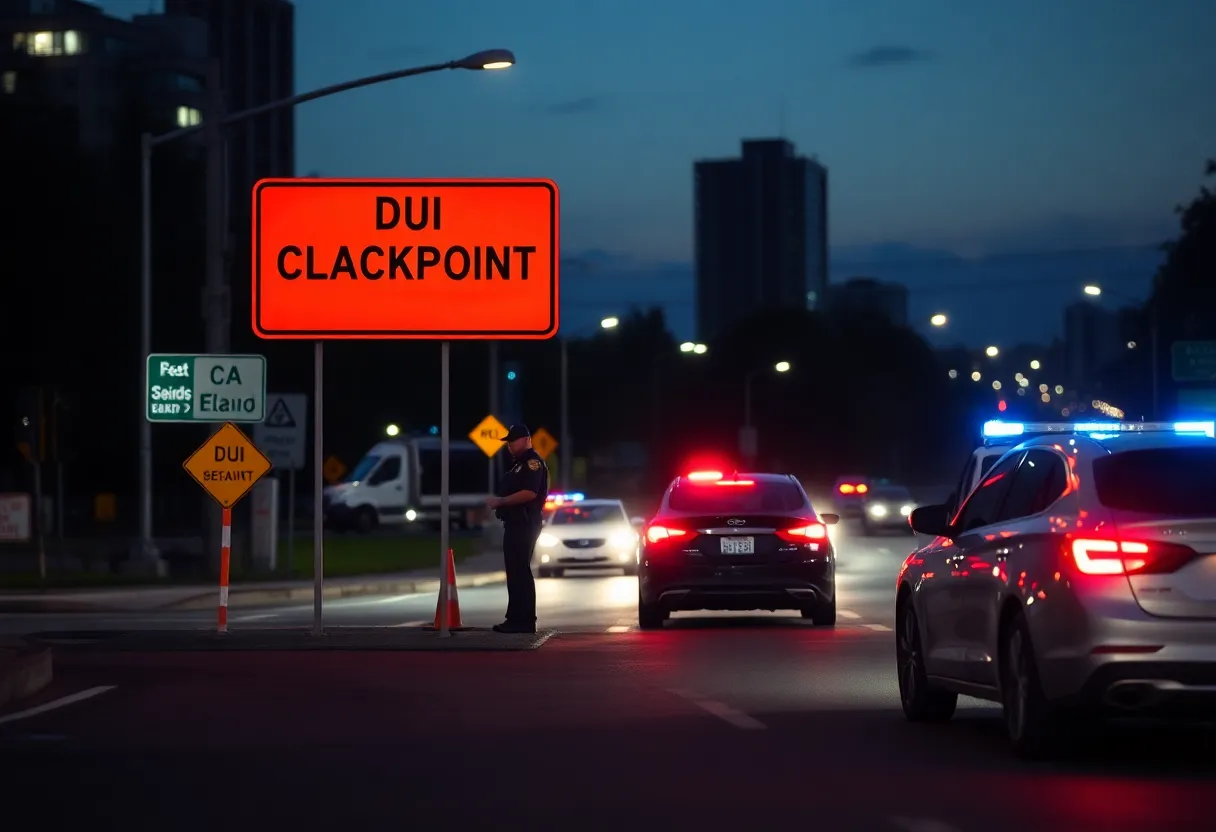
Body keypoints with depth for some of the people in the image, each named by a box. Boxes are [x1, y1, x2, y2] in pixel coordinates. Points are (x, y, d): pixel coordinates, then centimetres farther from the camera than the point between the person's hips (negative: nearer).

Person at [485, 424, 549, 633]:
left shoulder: (533, 462, -11)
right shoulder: (518, 464, 22)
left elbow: (529, 493, -23)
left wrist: (501, 501, -19)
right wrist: (498, 504, 12)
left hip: (525, 524, -11)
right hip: (515, 524, 11)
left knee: (520, 571, -12)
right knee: (515, 572, 11)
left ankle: (524, 620, -13)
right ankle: (517, 619, 13)